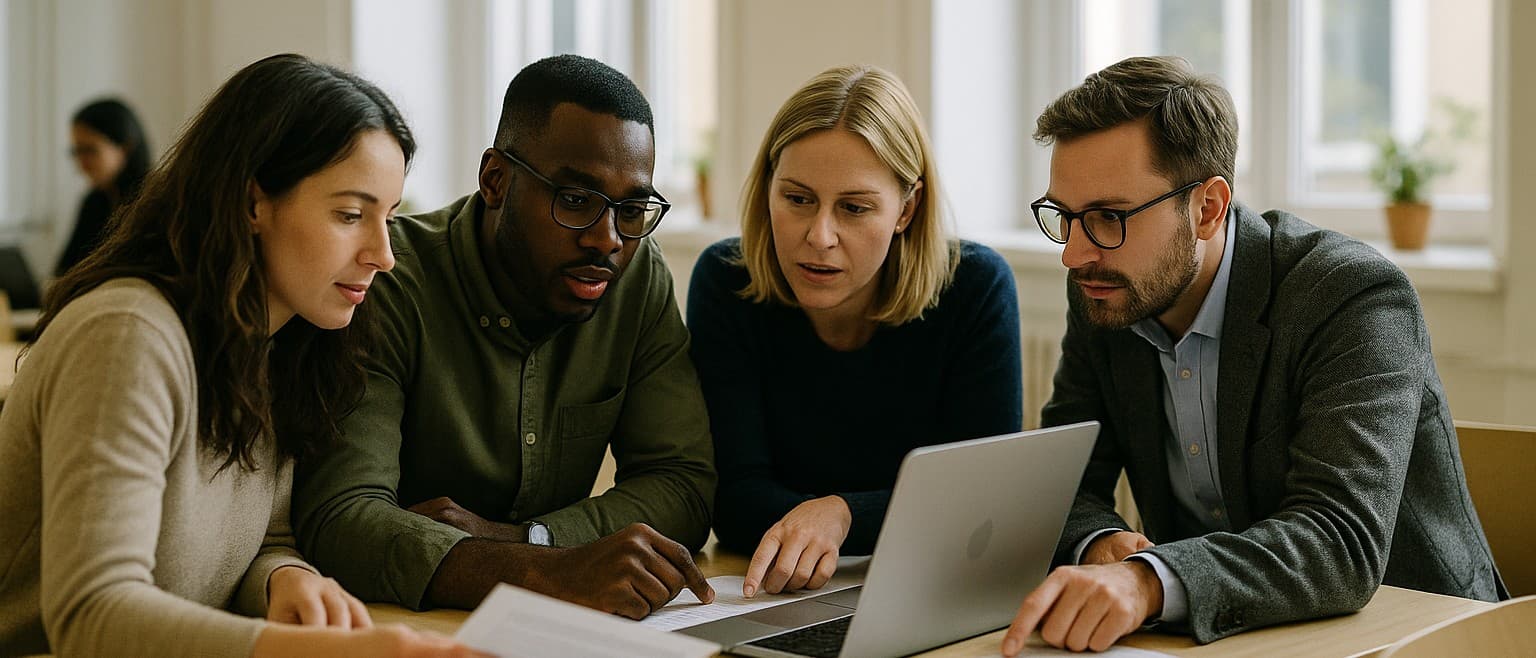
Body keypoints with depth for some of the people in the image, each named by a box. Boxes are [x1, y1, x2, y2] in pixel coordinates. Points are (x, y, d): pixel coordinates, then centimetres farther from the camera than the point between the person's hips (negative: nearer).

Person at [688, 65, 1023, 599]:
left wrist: (841, 515, -29)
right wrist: (800, 537, -34)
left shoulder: (977, 288, -10)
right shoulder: (724, 284, -8)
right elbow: (736, 493, -12)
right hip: (766, 601, 0)